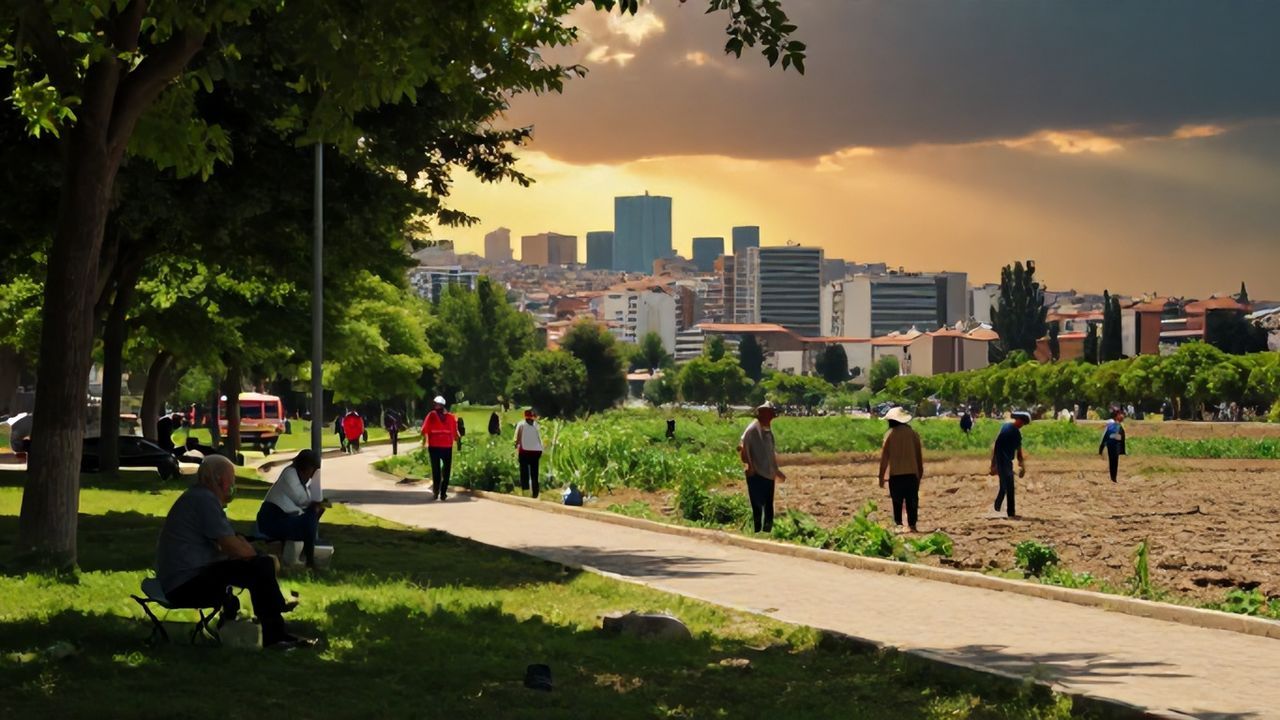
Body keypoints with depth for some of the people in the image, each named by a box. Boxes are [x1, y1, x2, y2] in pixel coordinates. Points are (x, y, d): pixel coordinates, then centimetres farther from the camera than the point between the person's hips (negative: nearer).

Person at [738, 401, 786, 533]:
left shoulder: (768, 430, 15)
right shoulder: (753, 429, -11)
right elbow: (742, 448, -17)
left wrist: (776, 470, 26)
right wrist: (749, 466, -21)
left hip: (768, 475, 8)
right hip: (756, 475, -8)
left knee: (769, 509, 11)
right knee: (758, 507, -6)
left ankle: (767, 531, 18)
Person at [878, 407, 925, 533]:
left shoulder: (890, 434, -4)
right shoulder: (913, 433, 4)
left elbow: (884, 457, -4)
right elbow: (919, 456, 8)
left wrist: (881, 476, 2)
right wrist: (920, 473, 17)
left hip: (895, 474, -2)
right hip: (912, 473, 2)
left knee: (897, 502, 6)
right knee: (912, 501, 5)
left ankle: (898, 524, 0)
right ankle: (912, 524, -1)